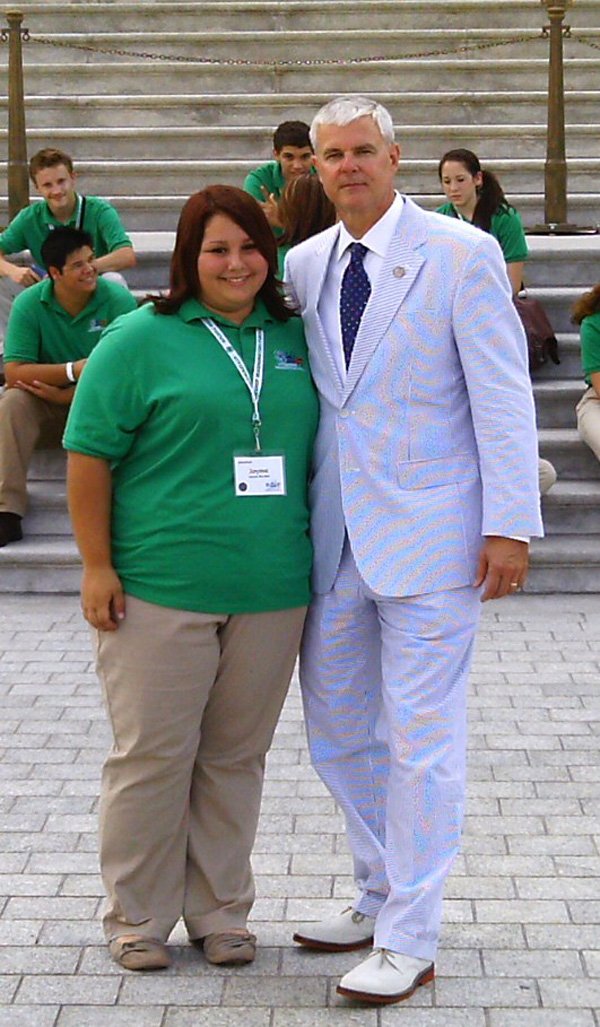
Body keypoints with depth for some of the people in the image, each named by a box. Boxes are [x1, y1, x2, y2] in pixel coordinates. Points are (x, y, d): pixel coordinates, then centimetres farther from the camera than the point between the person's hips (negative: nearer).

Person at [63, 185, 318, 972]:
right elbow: (90, 456, -5)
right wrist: (97, 565, -10)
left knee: (237, 757, 12)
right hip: (160, 588, -4)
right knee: (153, 755, 3)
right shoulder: (142, 340, -4)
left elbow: (317, 449, 20)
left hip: (272, 592, 4)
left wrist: (316, 558, 16)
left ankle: (220, 910, 25)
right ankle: (137, 918, 18)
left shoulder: (296, 339, 10)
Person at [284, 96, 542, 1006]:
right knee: (338, 734, 16)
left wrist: (509, 526, -14)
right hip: (335, 539, 6)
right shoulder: (304, 266, 8)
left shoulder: (463, 254, -8)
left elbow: (503, 396, -10)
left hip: (428, 538, -6)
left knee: (419, 743, -1)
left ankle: (409, 942, 10)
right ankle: (381, 898, 34)